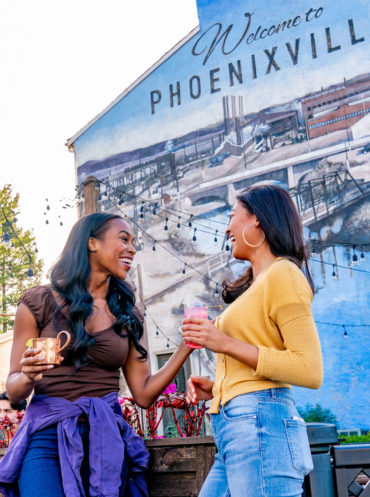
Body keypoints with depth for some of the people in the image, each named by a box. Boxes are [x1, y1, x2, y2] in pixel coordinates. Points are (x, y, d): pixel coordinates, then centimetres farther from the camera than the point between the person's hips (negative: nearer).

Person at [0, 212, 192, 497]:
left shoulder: (128, 316, 9)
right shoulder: (40, 302, -1)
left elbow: (144, 394, 5)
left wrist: (185, 347, -4)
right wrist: (28, 377, -20)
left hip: (106, 439, 3)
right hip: (48, 437, -3)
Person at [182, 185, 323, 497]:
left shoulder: (283, 274, -6)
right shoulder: (256, 283, 21)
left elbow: (310, 371, -15)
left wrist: (226, 344, -16)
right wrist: (218, 388, 8)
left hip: (260, 423, -9)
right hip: (235, 426, 9)